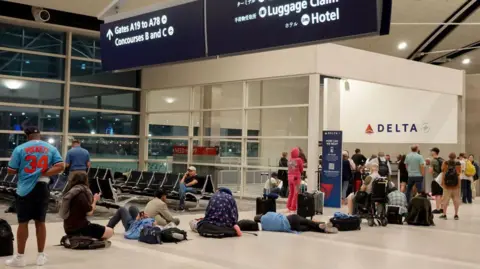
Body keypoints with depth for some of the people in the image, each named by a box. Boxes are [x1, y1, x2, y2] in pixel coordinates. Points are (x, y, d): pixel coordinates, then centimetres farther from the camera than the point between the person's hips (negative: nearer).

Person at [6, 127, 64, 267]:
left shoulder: (20, 148, -4)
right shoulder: (51, 148, 3)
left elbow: (11, 170, -3)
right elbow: (60, 167, -5)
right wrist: (44, 173, -3)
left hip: (25, 189, -2)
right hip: (42, 188, 3)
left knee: (23, 222, 5)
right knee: (40, 221, 11)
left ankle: (20, 257, 13)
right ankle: (41, 256, 17)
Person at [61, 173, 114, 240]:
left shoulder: (70, 192, 9)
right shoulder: (80, 193, -17)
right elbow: (89, 212, -13)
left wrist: (93, 200, 9)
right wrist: (95, 200, 1)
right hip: (79, 228, -9)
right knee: (110, 232, -4)